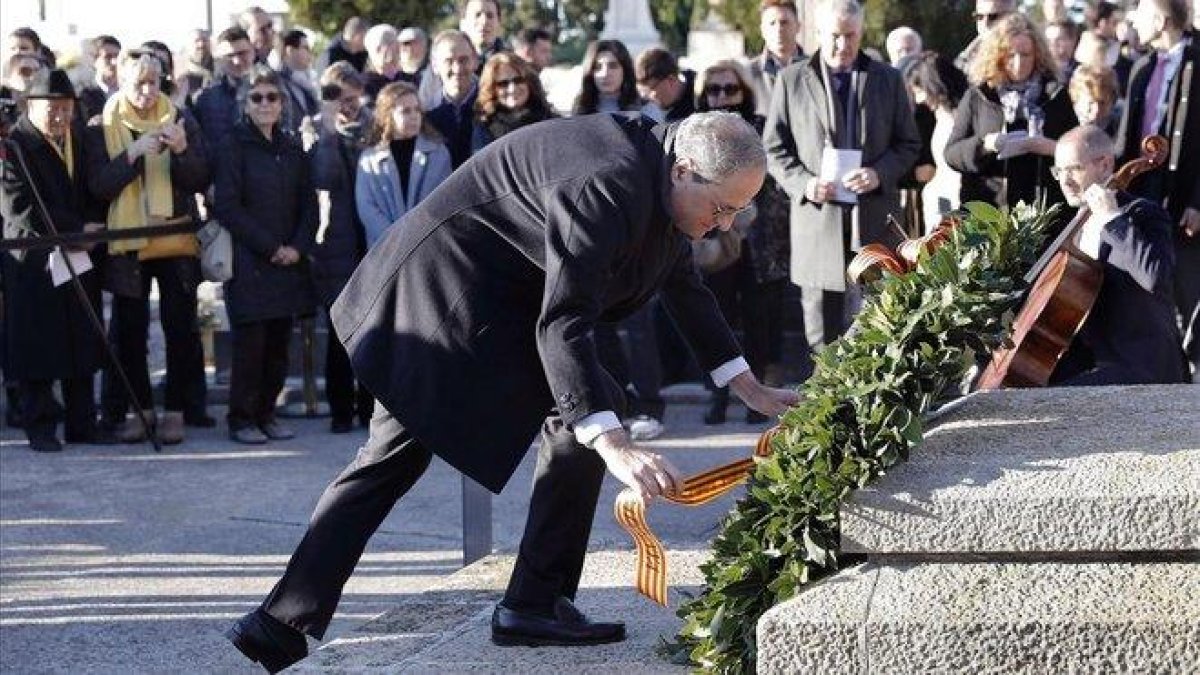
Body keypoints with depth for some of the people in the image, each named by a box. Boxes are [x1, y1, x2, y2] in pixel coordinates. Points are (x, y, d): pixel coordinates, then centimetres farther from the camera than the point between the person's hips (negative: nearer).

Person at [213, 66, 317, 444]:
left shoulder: (292, 148, 14)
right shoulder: (234, 146, -2)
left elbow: (309, 203, 13)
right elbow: (227, 206, -9)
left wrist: (298, 246, -4)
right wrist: (270, 246, -11)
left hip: (288, 262, 5)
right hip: (249, 264, -5)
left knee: (279, 344, 5)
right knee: (250, 343, -6)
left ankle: (265, 413, 15)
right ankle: (242, 419, 3)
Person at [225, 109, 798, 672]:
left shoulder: (660, 177, 4)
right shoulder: (606, 188, -27)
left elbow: (684, 286, 19)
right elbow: (562, 323, -34)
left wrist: (750, 390, 20)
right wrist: (615, 447, -42)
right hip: (457, 288, -10)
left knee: (391, 457, 8)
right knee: (583, 416, -6)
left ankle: (281, 624, 4)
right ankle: (535, 606, 0)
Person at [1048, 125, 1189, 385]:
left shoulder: (1144, 215, -12)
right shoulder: (1082, 222, 14)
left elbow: (1156, 276, -32)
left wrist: (1113, 219, -26)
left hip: (1139, 366, -9)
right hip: (1089, 355, 9)